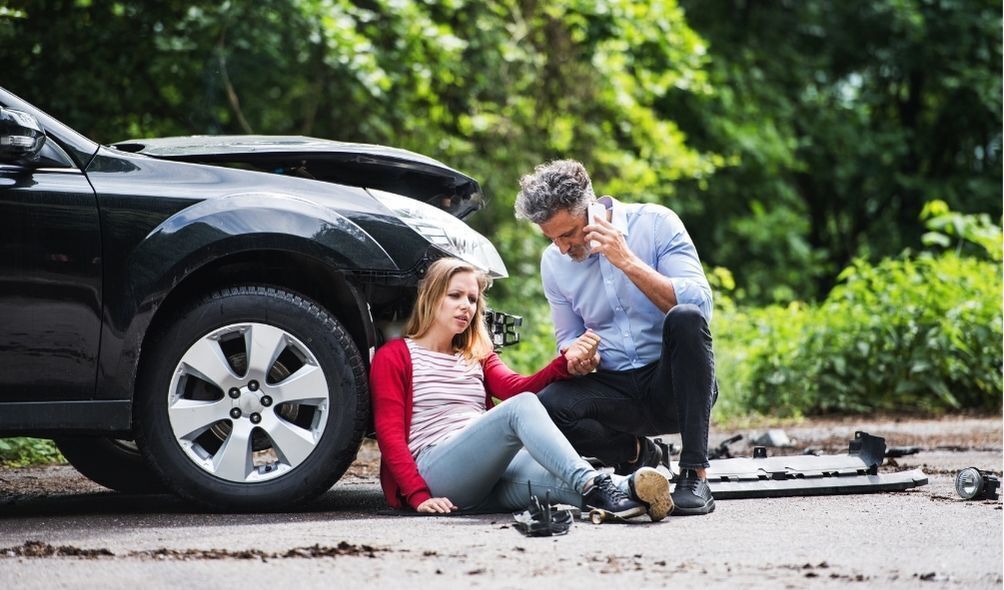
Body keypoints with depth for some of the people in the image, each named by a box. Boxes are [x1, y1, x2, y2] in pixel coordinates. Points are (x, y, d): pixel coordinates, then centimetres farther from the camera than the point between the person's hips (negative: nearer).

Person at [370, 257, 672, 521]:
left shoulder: (478, 357, 29)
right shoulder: (393, 356, 11)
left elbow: (519, 386, 6)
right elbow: (389, 434, -1)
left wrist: (566, 361, -14)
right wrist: (419, 496, -15)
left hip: (489, 474, 5)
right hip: (435, 468, -5)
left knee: (558, 477, -31)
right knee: (521, 407, -30)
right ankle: (592, 485, -52)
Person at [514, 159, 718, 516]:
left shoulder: (655, 223, -8)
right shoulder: (553, 262, 5)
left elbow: (700, 303, -18)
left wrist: (628, 261, -24)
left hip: (673, 384, -3)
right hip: (616, 390, 3)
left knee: (685, 319, -35)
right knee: (544, 407, -27)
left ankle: (695, 476, -33)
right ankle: (635, 452, 4)